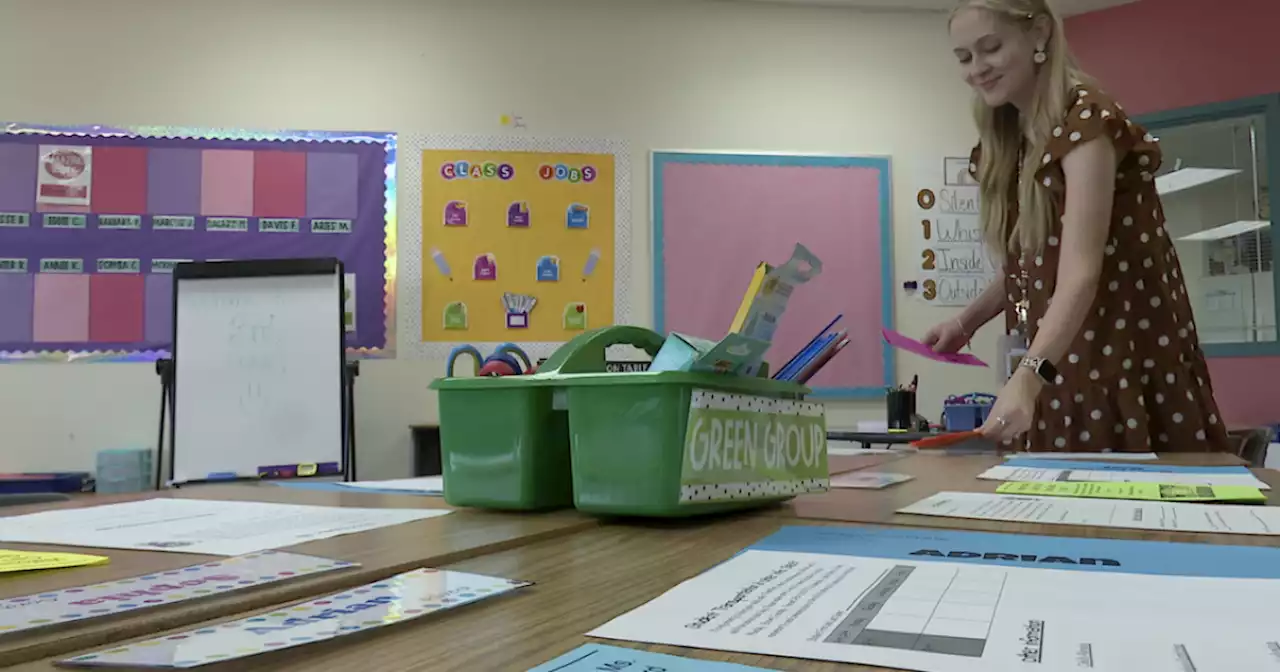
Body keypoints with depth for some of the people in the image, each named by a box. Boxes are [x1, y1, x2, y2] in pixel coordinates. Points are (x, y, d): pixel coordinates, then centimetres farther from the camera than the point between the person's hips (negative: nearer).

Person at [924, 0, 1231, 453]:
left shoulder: (1084, 121, -16)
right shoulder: (1008, 142, 8)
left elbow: (1081, 270, -27)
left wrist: (1026, 377, -40)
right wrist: (965, 323, 2)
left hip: (1127, 357, -7)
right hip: (1061, 364, 7)